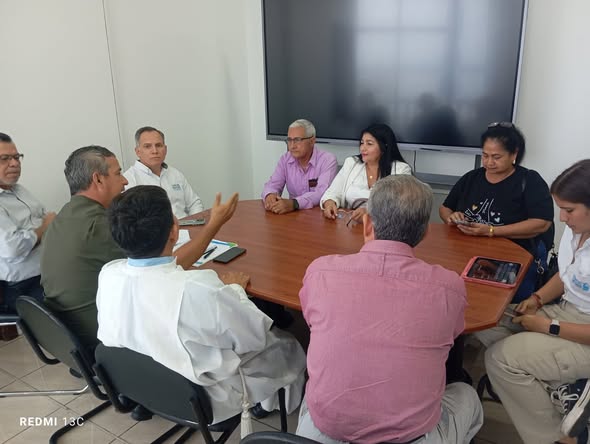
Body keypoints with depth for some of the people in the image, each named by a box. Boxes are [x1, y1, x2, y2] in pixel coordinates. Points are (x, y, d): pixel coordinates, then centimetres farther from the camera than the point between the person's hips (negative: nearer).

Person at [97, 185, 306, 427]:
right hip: (206, 399, -6)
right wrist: (234, 289, -5)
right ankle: (271, 405, 43)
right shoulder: (198, 289, -40)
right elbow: (254, 336, -22)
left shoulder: (107, 274, -19)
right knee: (287, 345, 19)